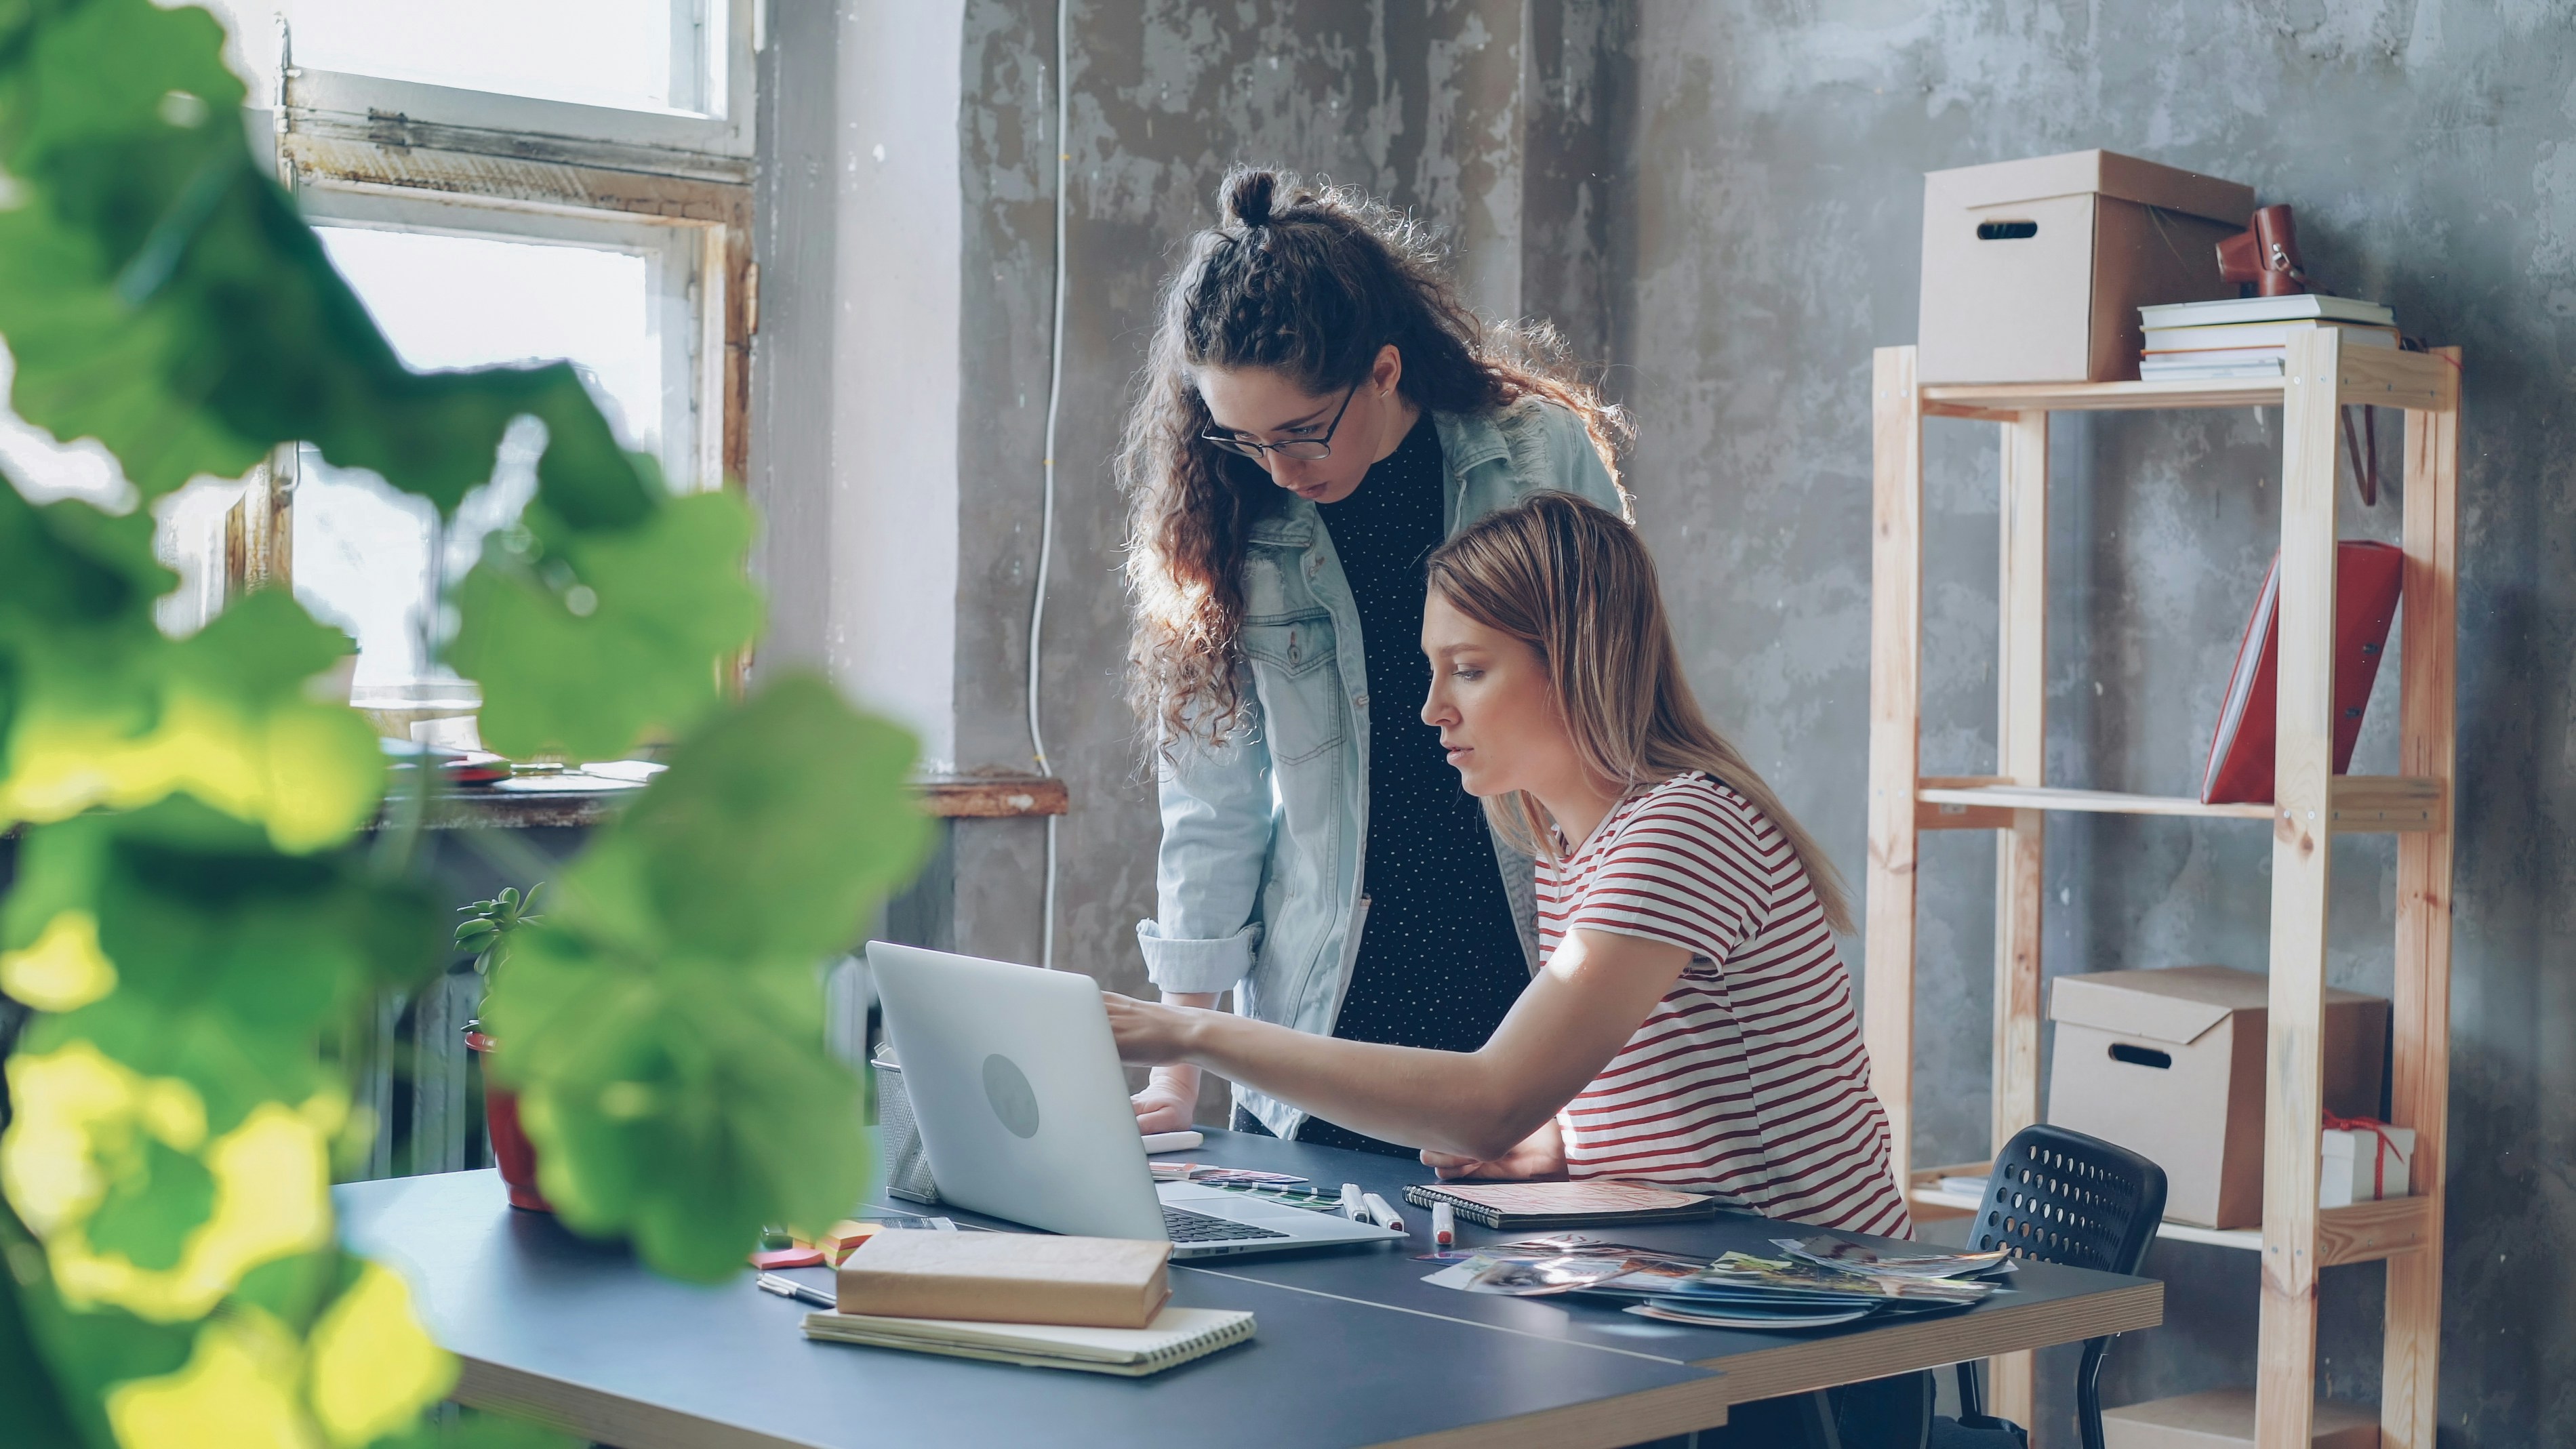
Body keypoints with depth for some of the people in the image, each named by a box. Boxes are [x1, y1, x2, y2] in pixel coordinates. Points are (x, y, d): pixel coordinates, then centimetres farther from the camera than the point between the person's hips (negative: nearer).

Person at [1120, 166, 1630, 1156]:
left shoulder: (1546, 456, -5)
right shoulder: (1224, 524, -2)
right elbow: (1212, 807, 1)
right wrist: (1179, 1073, -2)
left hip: (1537, 999, -1)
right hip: (1322, 1028, 1)